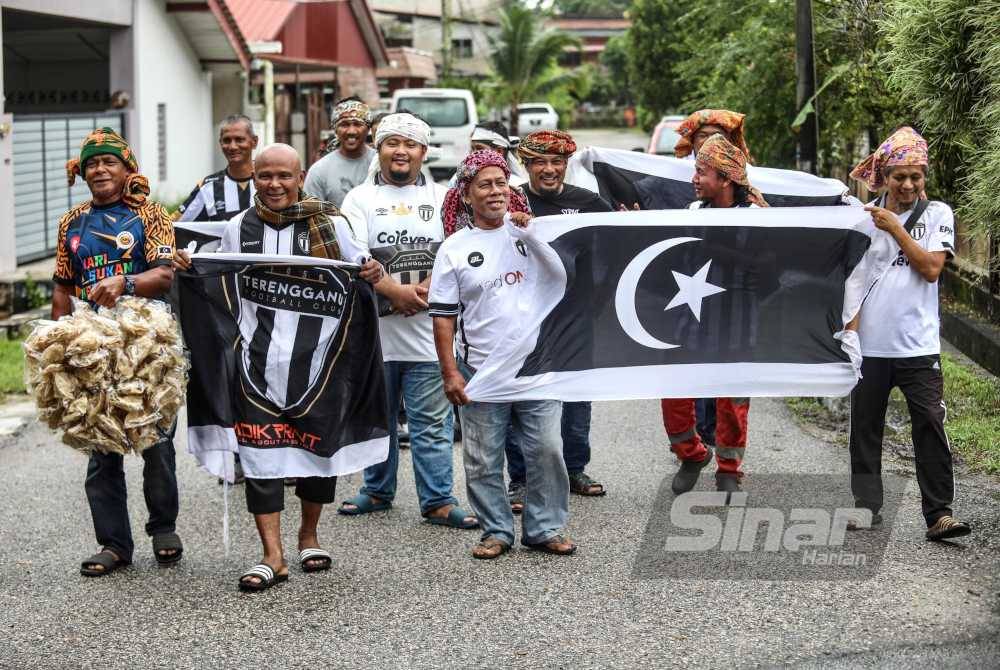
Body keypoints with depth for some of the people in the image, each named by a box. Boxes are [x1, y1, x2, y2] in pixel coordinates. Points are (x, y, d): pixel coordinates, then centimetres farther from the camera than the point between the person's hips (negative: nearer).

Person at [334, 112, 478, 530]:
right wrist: (396, 291, -18)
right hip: (375, 328, 0)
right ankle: (377, 491, 26)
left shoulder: (440, 198, 10)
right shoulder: (361, 199, 5)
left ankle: (438, 501, 2)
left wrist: (425, 292, -14)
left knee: (432, 422, -1)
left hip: (427, 328, 0)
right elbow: (354, 259, -8)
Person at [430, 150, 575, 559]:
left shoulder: (530, 231, 6)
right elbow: (443, 315, 1)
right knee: (484, 460, 5)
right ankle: (496, 531, 18)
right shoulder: (455, 248, 2)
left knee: (546, 451, 1)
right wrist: (449, 372, -4)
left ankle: (546, 528, 14)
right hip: (481, 372, -1)